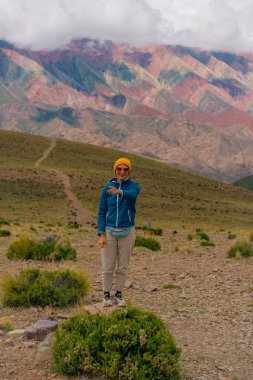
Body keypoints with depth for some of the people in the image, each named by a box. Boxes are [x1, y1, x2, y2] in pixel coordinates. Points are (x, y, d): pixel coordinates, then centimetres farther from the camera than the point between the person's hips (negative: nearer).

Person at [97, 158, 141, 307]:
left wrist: (119, 192, -56)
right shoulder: (107, 188, -1)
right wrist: (101, 234, -8)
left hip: (127, 232, 0)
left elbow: (131, 195, -33)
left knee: (122, 266, 8)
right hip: (110, 232, 1)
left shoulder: (135, 186, -6)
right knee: (108, 267, 4)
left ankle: (119, 294, 25)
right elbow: (102, 212, 0)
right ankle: (107, 294, 22)